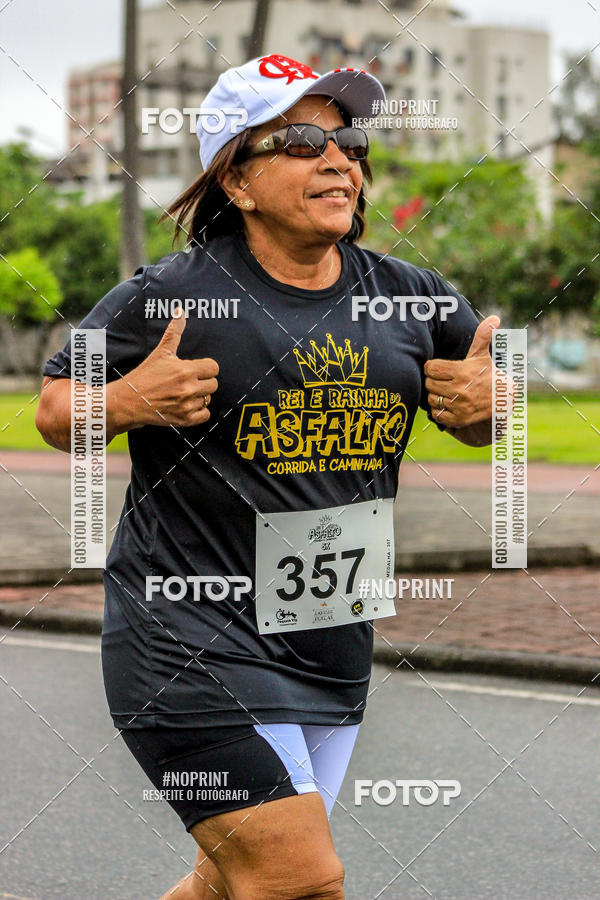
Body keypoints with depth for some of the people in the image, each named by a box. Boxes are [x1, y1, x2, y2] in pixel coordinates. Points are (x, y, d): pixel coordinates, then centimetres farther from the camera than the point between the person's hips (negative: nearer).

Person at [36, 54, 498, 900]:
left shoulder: (411, 297, 5)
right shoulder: (167, 297, -9)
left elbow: (478, 415, 19)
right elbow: (55, 411, 1)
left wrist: (484, 406, -4)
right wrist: (128, 401, -20)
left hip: (334, 656, 6)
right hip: (191, 642, -6)